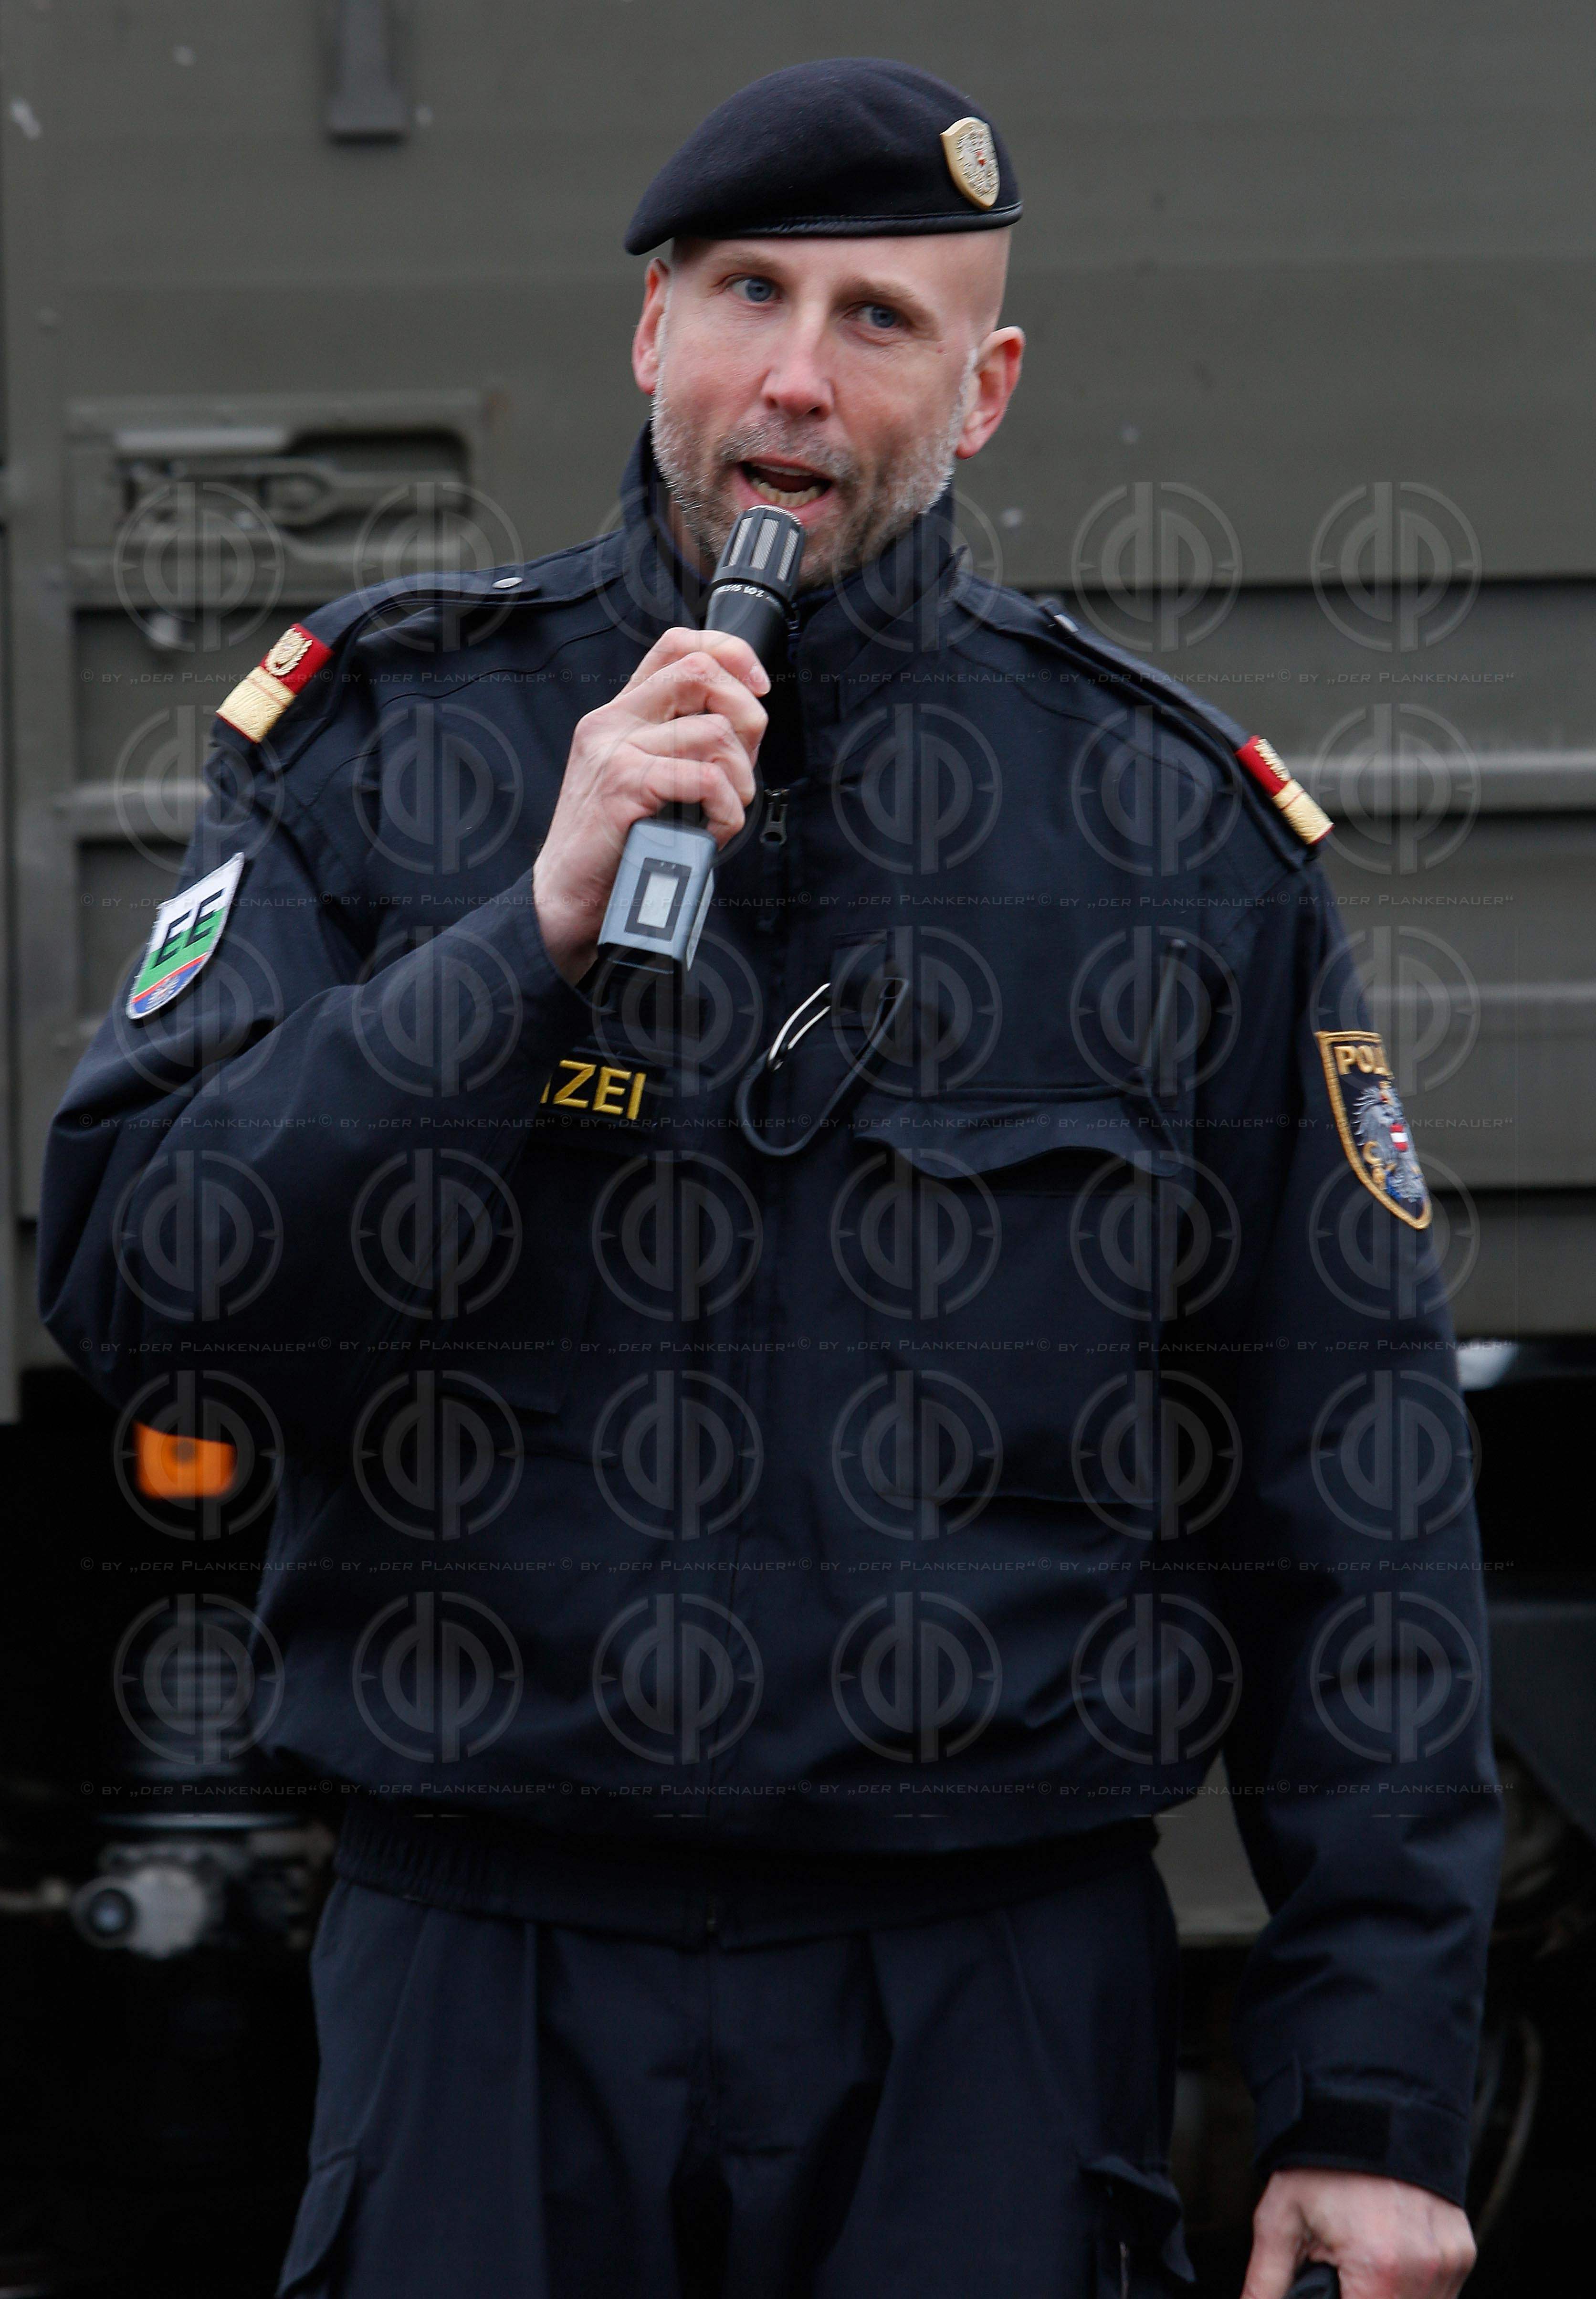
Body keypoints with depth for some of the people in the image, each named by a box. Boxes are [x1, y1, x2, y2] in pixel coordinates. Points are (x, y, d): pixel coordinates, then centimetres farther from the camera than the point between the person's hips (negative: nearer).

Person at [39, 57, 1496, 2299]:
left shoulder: (1182, 827, 2)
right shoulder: (372, 739, 3)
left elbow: (1359, 1503, 3)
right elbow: (127, 1275, -7)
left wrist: (1372, 2102, -2)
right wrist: (535, 935, -18)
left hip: (993, 2000, 0)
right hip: (488, 1967, 0)